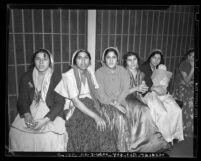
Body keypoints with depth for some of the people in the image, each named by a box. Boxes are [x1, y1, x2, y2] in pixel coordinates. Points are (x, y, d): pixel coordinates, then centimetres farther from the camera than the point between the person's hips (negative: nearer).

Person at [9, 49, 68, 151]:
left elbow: (59, 103, -10)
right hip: (31, 111, 4)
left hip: (51, 113, -3)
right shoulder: (26, 77, 5)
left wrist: (45, 120, -21)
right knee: (15, 131, -16)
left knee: (50, 136, -26)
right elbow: (22, 100, 4)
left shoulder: (57, 78, -6)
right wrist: (27, 115, -16)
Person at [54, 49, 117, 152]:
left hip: (90, 107, 5)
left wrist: (99, 110, -5)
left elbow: (94, 94, 12)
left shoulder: (90, 71, 7)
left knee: (105, 127, -18)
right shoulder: (69, 76, -10)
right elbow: (75, 101, -16)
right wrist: (95, 116, -21)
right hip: (75, 109, -4)